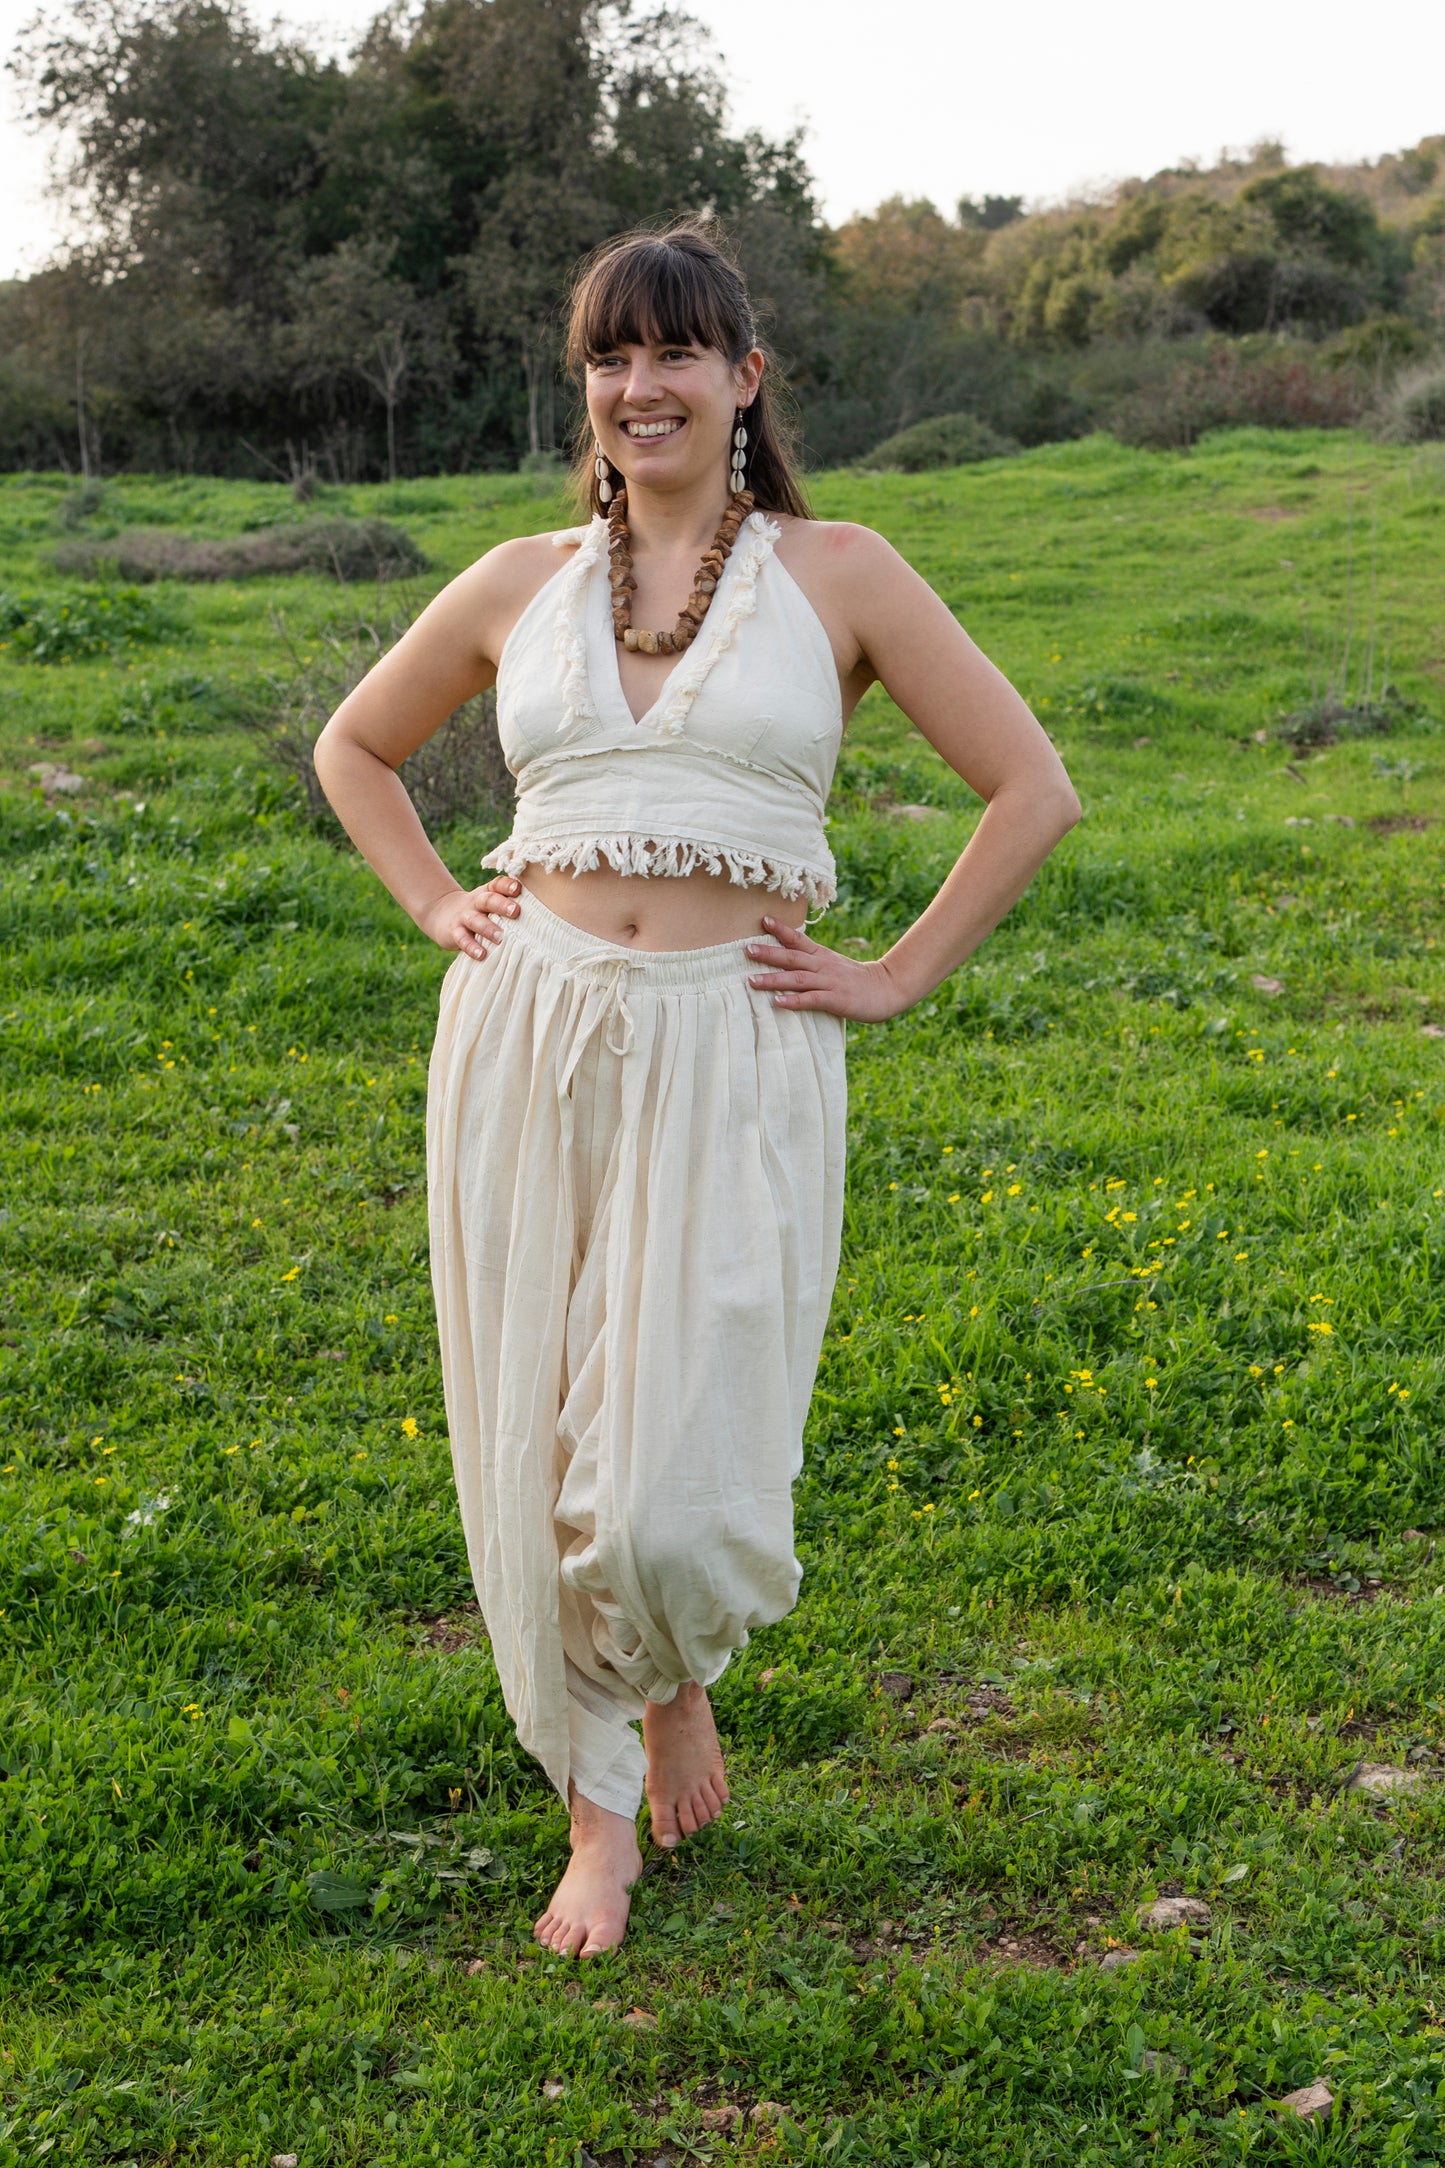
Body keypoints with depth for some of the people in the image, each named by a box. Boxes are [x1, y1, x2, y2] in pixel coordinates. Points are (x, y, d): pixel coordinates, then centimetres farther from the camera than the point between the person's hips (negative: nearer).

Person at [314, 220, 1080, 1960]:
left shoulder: (838, 574, 3)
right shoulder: (522, 583, 10)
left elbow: (1033, 791, 4)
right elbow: (353, 746, 25)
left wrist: (898, 979, 0)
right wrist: (436, 908, 11)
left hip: (732, 1056, -3)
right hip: (526, 1037, 3)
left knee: (672, 1493, -9)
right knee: (540, 1455, 6)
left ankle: (677, 1676, 29)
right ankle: (600, 1805, 28)